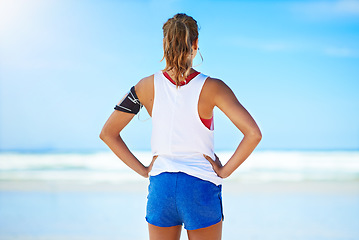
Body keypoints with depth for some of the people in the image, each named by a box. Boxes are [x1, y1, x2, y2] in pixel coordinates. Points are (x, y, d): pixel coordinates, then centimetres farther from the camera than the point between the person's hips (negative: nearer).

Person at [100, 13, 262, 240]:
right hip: (202, 186, -2)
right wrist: (225, 170, -7)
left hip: (161, 187, 2)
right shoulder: (211, 87, -9)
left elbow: (107, 133, 3)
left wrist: (142, 169, 4)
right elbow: (253, 133, -18)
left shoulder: (147, 86, -2)